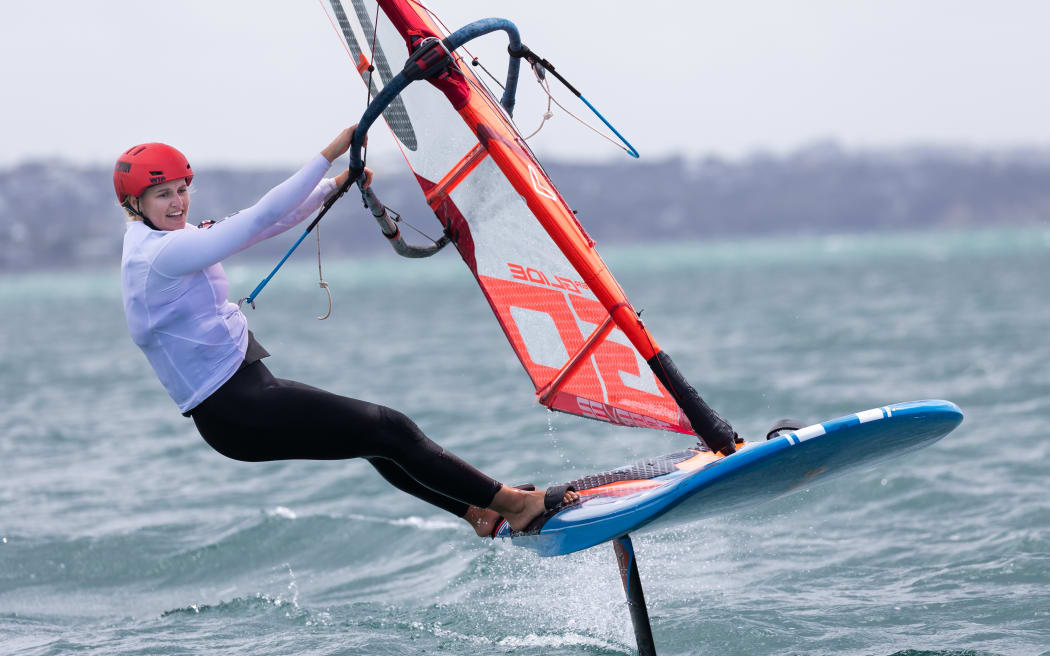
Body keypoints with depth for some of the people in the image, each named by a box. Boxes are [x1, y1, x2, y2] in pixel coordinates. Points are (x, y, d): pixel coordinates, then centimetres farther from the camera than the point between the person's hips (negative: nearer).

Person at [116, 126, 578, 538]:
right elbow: (259, 219, -22)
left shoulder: (156, 241, 12)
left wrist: (335, 185, 12)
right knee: (388, 431, -5)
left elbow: (260, 224, 16)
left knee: (378, 432, 17)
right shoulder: (163, 253, -19)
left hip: (243, 393, 11)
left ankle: (480, 512, 25)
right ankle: (513, 504, 3)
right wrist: (330, 154, -19)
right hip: (237, 414, -11)